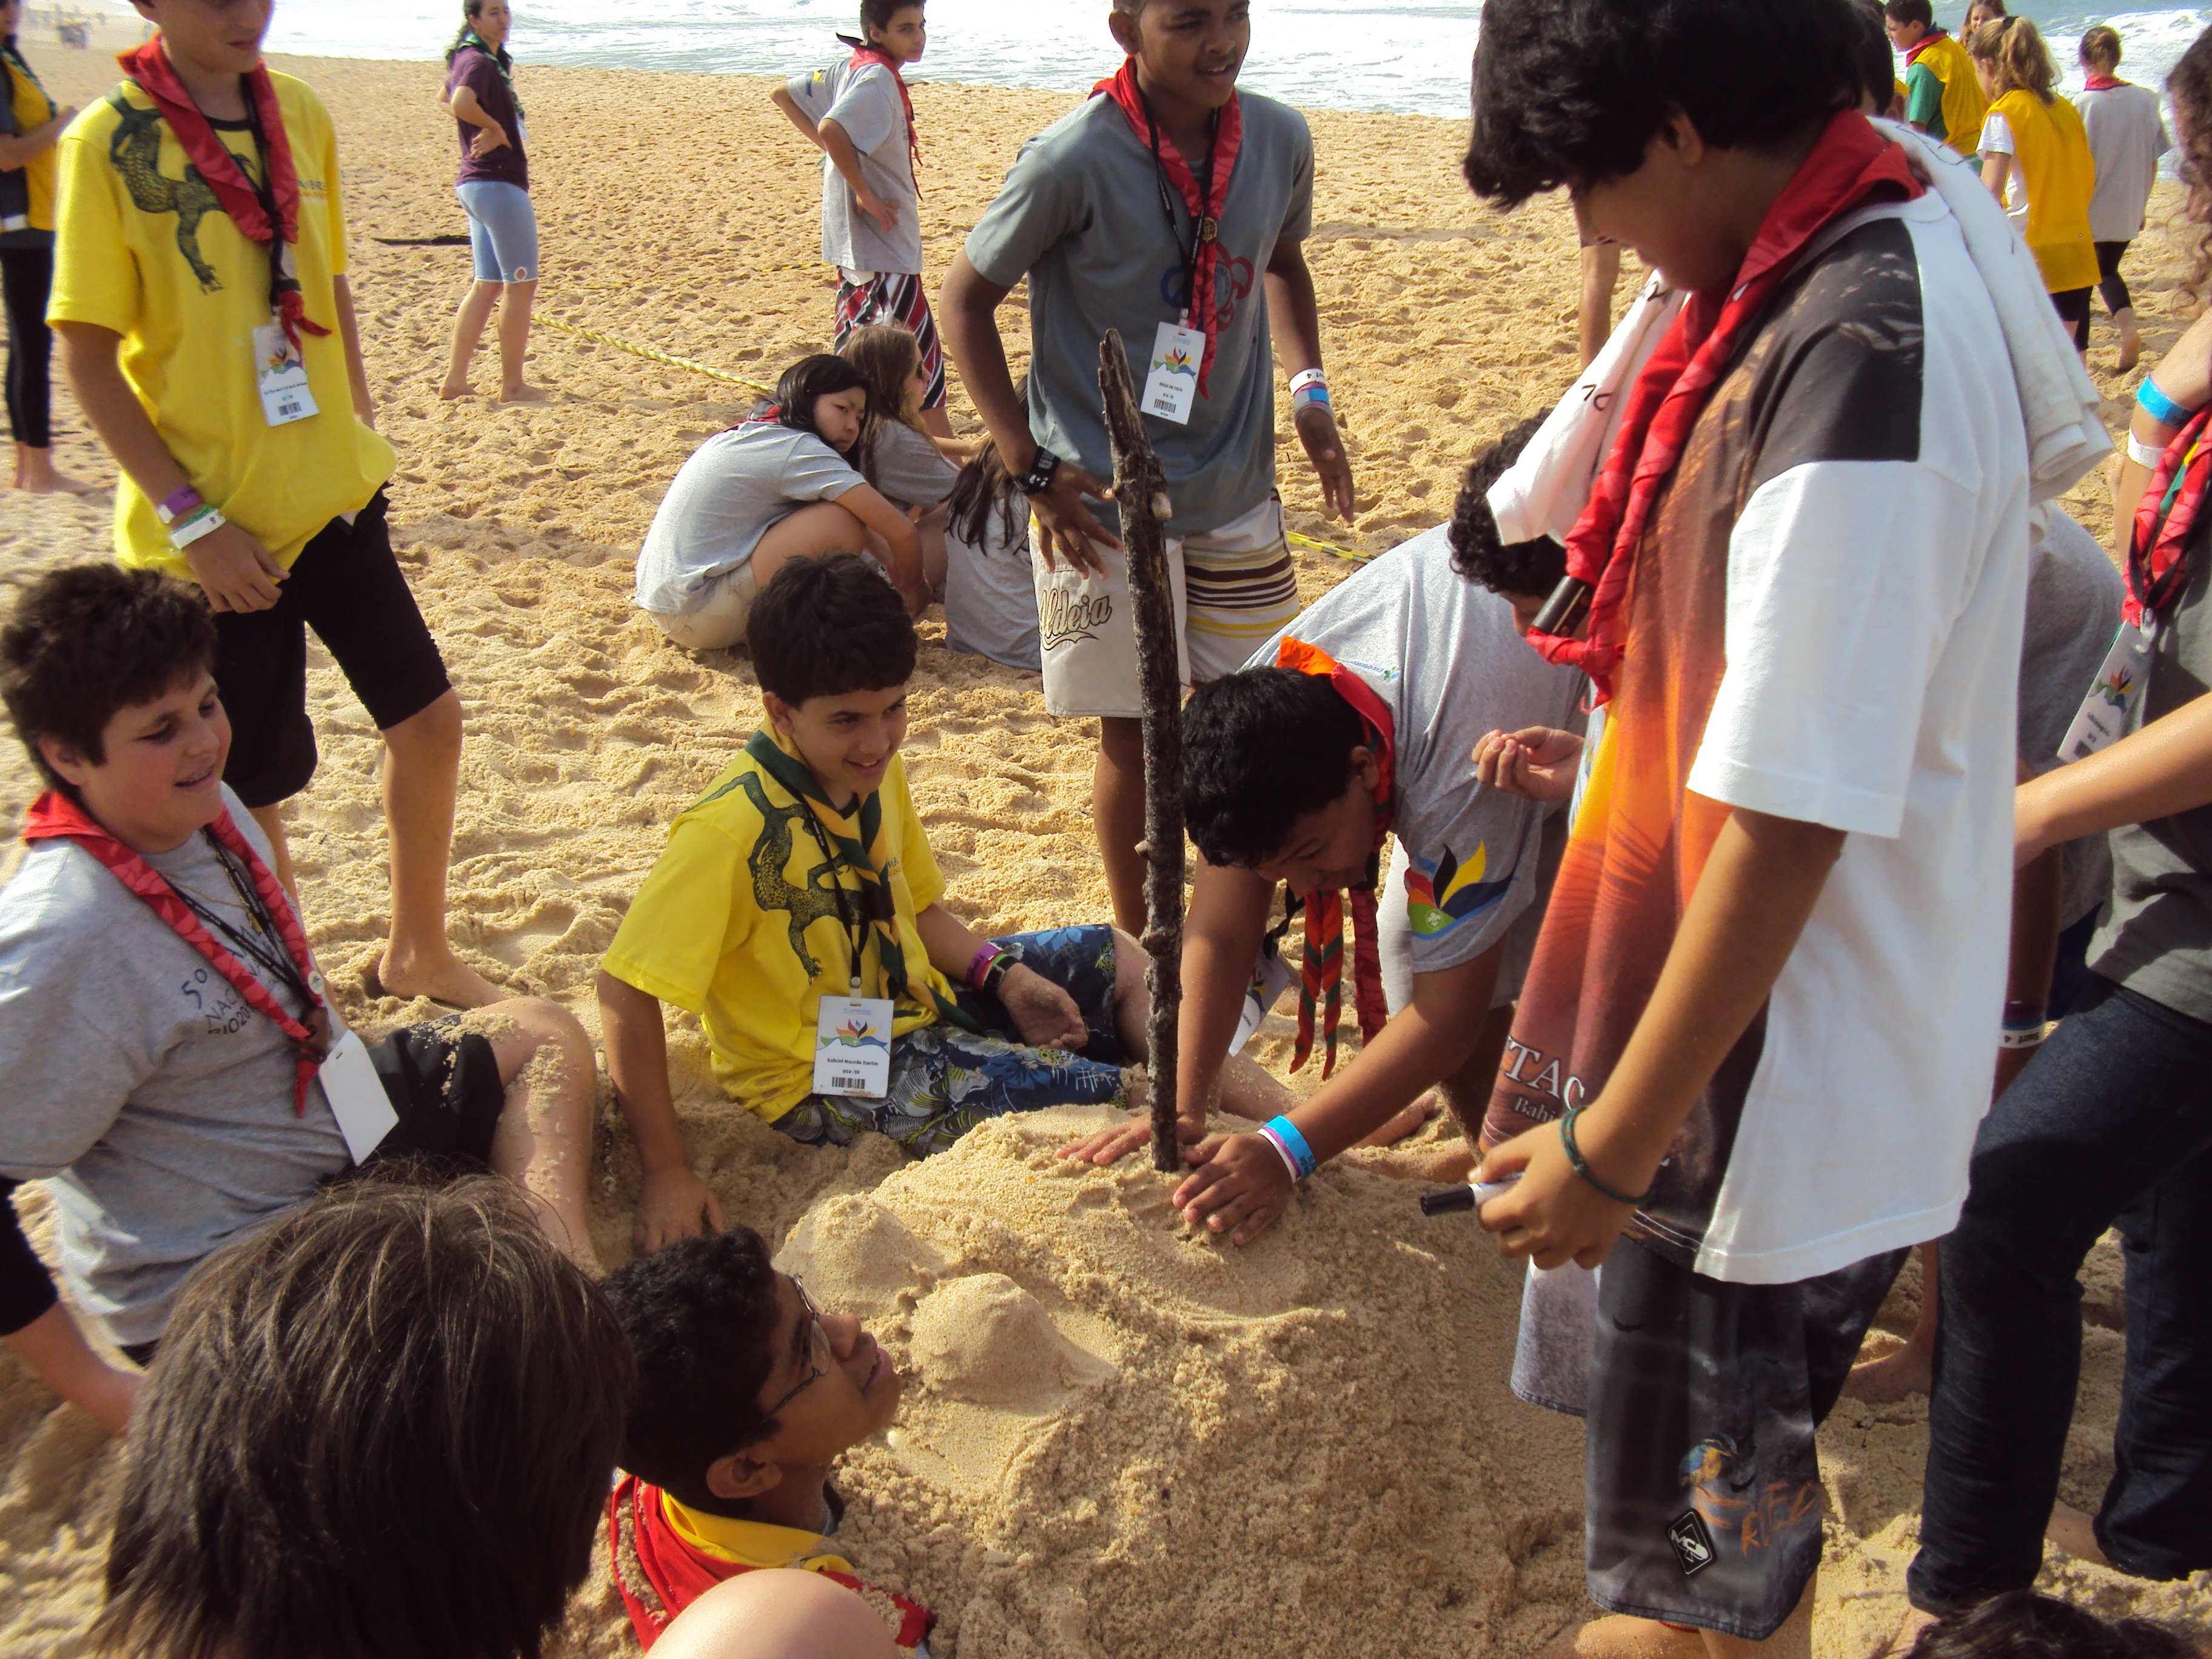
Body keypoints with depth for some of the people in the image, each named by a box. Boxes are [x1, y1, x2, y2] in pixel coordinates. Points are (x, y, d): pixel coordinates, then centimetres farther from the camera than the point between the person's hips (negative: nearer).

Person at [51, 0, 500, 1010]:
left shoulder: (299, 113, 3)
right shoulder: (109, 144, -14)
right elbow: (88, 360, -13)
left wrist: (359, 426, 10)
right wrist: (193, 520, -16)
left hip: (332, 492, 6)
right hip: (213, 529, -6)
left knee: (428, 717, 10)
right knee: (253, 786, 4)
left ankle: (418, 954, 30)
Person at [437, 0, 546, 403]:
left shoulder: (480, 60, 15)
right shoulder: (479, 61, -14)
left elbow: (445, 101, 33)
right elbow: (462, 103, -35)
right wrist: (495, 128, -17)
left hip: (476, 185, 10)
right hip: (498, 185, -10)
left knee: (488, 285, 13)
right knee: (521, 284, -2)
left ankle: (455, 380, 14)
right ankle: (512, 385, 4)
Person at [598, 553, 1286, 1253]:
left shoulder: (873, 771, -2)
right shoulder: (730, 831, -28)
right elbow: (624, 992, -28)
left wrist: (1006, 979, -6)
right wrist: (666, 1175, -28)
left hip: (915, 1002, 9)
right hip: (828, 1081, -9)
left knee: (1122, 961, 11)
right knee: (1105, 1099, -16)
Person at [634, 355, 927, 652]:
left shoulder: (751, 435, 14)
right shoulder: (800, 450, -13)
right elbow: (900, 531, -17)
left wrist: (891, 562, 11)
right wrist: (913, 586, 0)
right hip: (698, 618, -10)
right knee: (843, 522, -18)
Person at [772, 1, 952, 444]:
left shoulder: (851, 70, 9)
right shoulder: (878, 77, -18)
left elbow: (783, 93, 19)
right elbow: (832, 129, -35)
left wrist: (833, 152, 13)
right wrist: (865, 193, -24)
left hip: (850, 241, 10)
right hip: (884, 242, -10)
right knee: (921, 355, -5)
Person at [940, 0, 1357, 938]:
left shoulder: (1279, 139, -2)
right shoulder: (1074, 159, -17)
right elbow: (965, 302, -7)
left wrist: (1309, 388, 3)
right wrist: (1031, 466, -13)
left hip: (1237, 493, 4)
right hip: (1106, 506, -4)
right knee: (1134, 734, 4)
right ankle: (1137, 949, 26)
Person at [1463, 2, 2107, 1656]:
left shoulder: (1856, 364, -27)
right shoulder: (1903, 221, 4)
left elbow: (1786, 824, -26)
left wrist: (1612, 1145, -17)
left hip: (1779, 1102, -9)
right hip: (1763, 1067, 9)